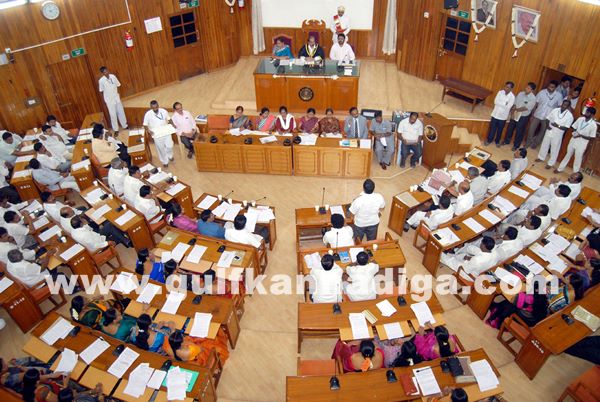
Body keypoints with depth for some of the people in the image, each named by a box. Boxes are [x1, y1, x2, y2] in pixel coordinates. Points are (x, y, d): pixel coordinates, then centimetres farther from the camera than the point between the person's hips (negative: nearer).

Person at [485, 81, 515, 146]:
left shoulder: (512, 97, -13)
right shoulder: (500, 92, -5)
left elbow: (508, 107, -19)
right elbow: (495, 101, -12)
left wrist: (500, 103, -15)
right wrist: (504, 103, -16)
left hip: (503, 116, -1)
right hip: (495, 114, 1)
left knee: (500, 130, 14)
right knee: (492, 128, 10)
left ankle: (497, 141, 33)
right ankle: (489, 140, 27)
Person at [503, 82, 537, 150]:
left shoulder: (533, 98, -20)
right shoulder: (520, 93, -5)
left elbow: (526, 108, -24)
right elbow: (515, 103, -2)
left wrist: (515, 109, -20)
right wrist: (512, 112, -12)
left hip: (523, 117, -4)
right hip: (515, 114, 4)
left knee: (519, 131, 9)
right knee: (510, 128, 16)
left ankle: (516, 145, 27)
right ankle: (506, 141, 38)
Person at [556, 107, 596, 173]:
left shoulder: (593, 125, -17)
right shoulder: (580, 119, -3)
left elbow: (592, 137, -13)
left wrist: (580, 135, -22)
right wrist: (574, 132, -12)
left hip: (582, 144, -5)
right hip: (573, 140, 5)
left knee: (578, 159, 8)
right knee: (568, 155, 18)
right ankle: (560, 169, 31)